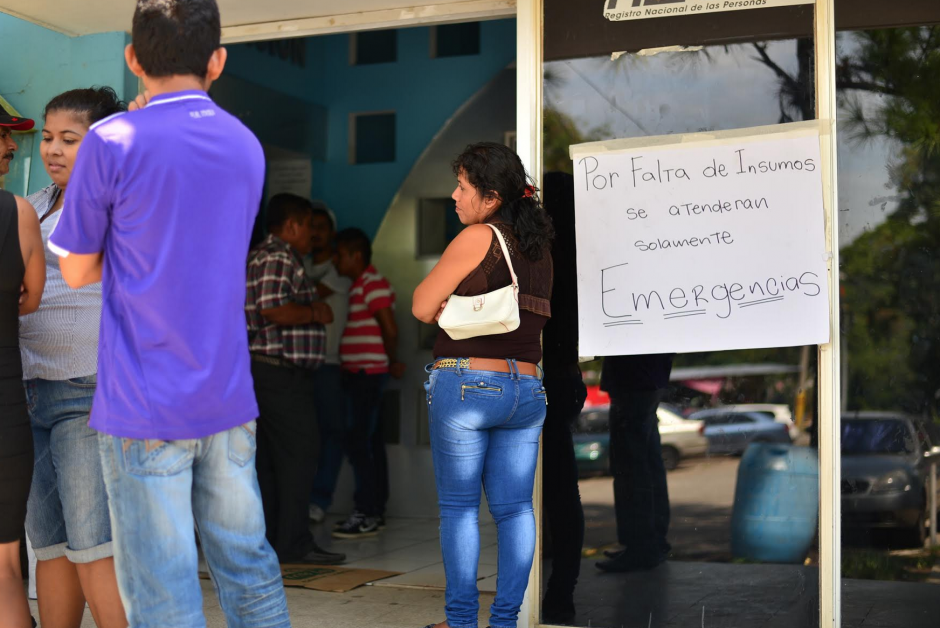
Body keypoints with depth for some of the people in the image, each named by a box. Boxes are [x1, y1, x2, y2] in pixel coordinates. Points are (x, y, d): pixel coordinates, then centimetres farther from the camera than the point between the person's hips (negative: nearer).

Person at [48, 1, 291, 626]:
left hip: (144, 409, -5)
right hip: (230, 399, 5)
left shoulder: (112, 142, -10)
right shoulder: (248, 146, 7)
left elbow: (77, 271, -1)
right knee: (249, 566, 15)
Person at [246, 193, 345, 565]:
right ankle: (294, 544, -4)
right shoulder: (278, 258, -12)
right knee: (296, 457, -7)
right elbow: (272, 309, -24)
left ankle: (267, 540, 16)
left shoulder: (269, 256, 22)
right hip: (282, 372, -11)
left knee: (269, 460, 11)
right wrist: (315, 313, -11)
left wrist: (310, 307, 17)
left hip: (266, 370, 11)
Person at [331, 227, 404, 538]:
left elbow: (390, 330, -17)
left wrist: (392, 362, -5)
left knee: (358, 442, -10)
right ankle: (374, 510, 17)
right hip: (359, 373, 10)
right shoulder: (360, 285, 18)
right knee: (369, 442, 12)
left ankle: (366, 515, -8)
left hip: (367, 373, -10)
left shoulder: (373, 284, -12)